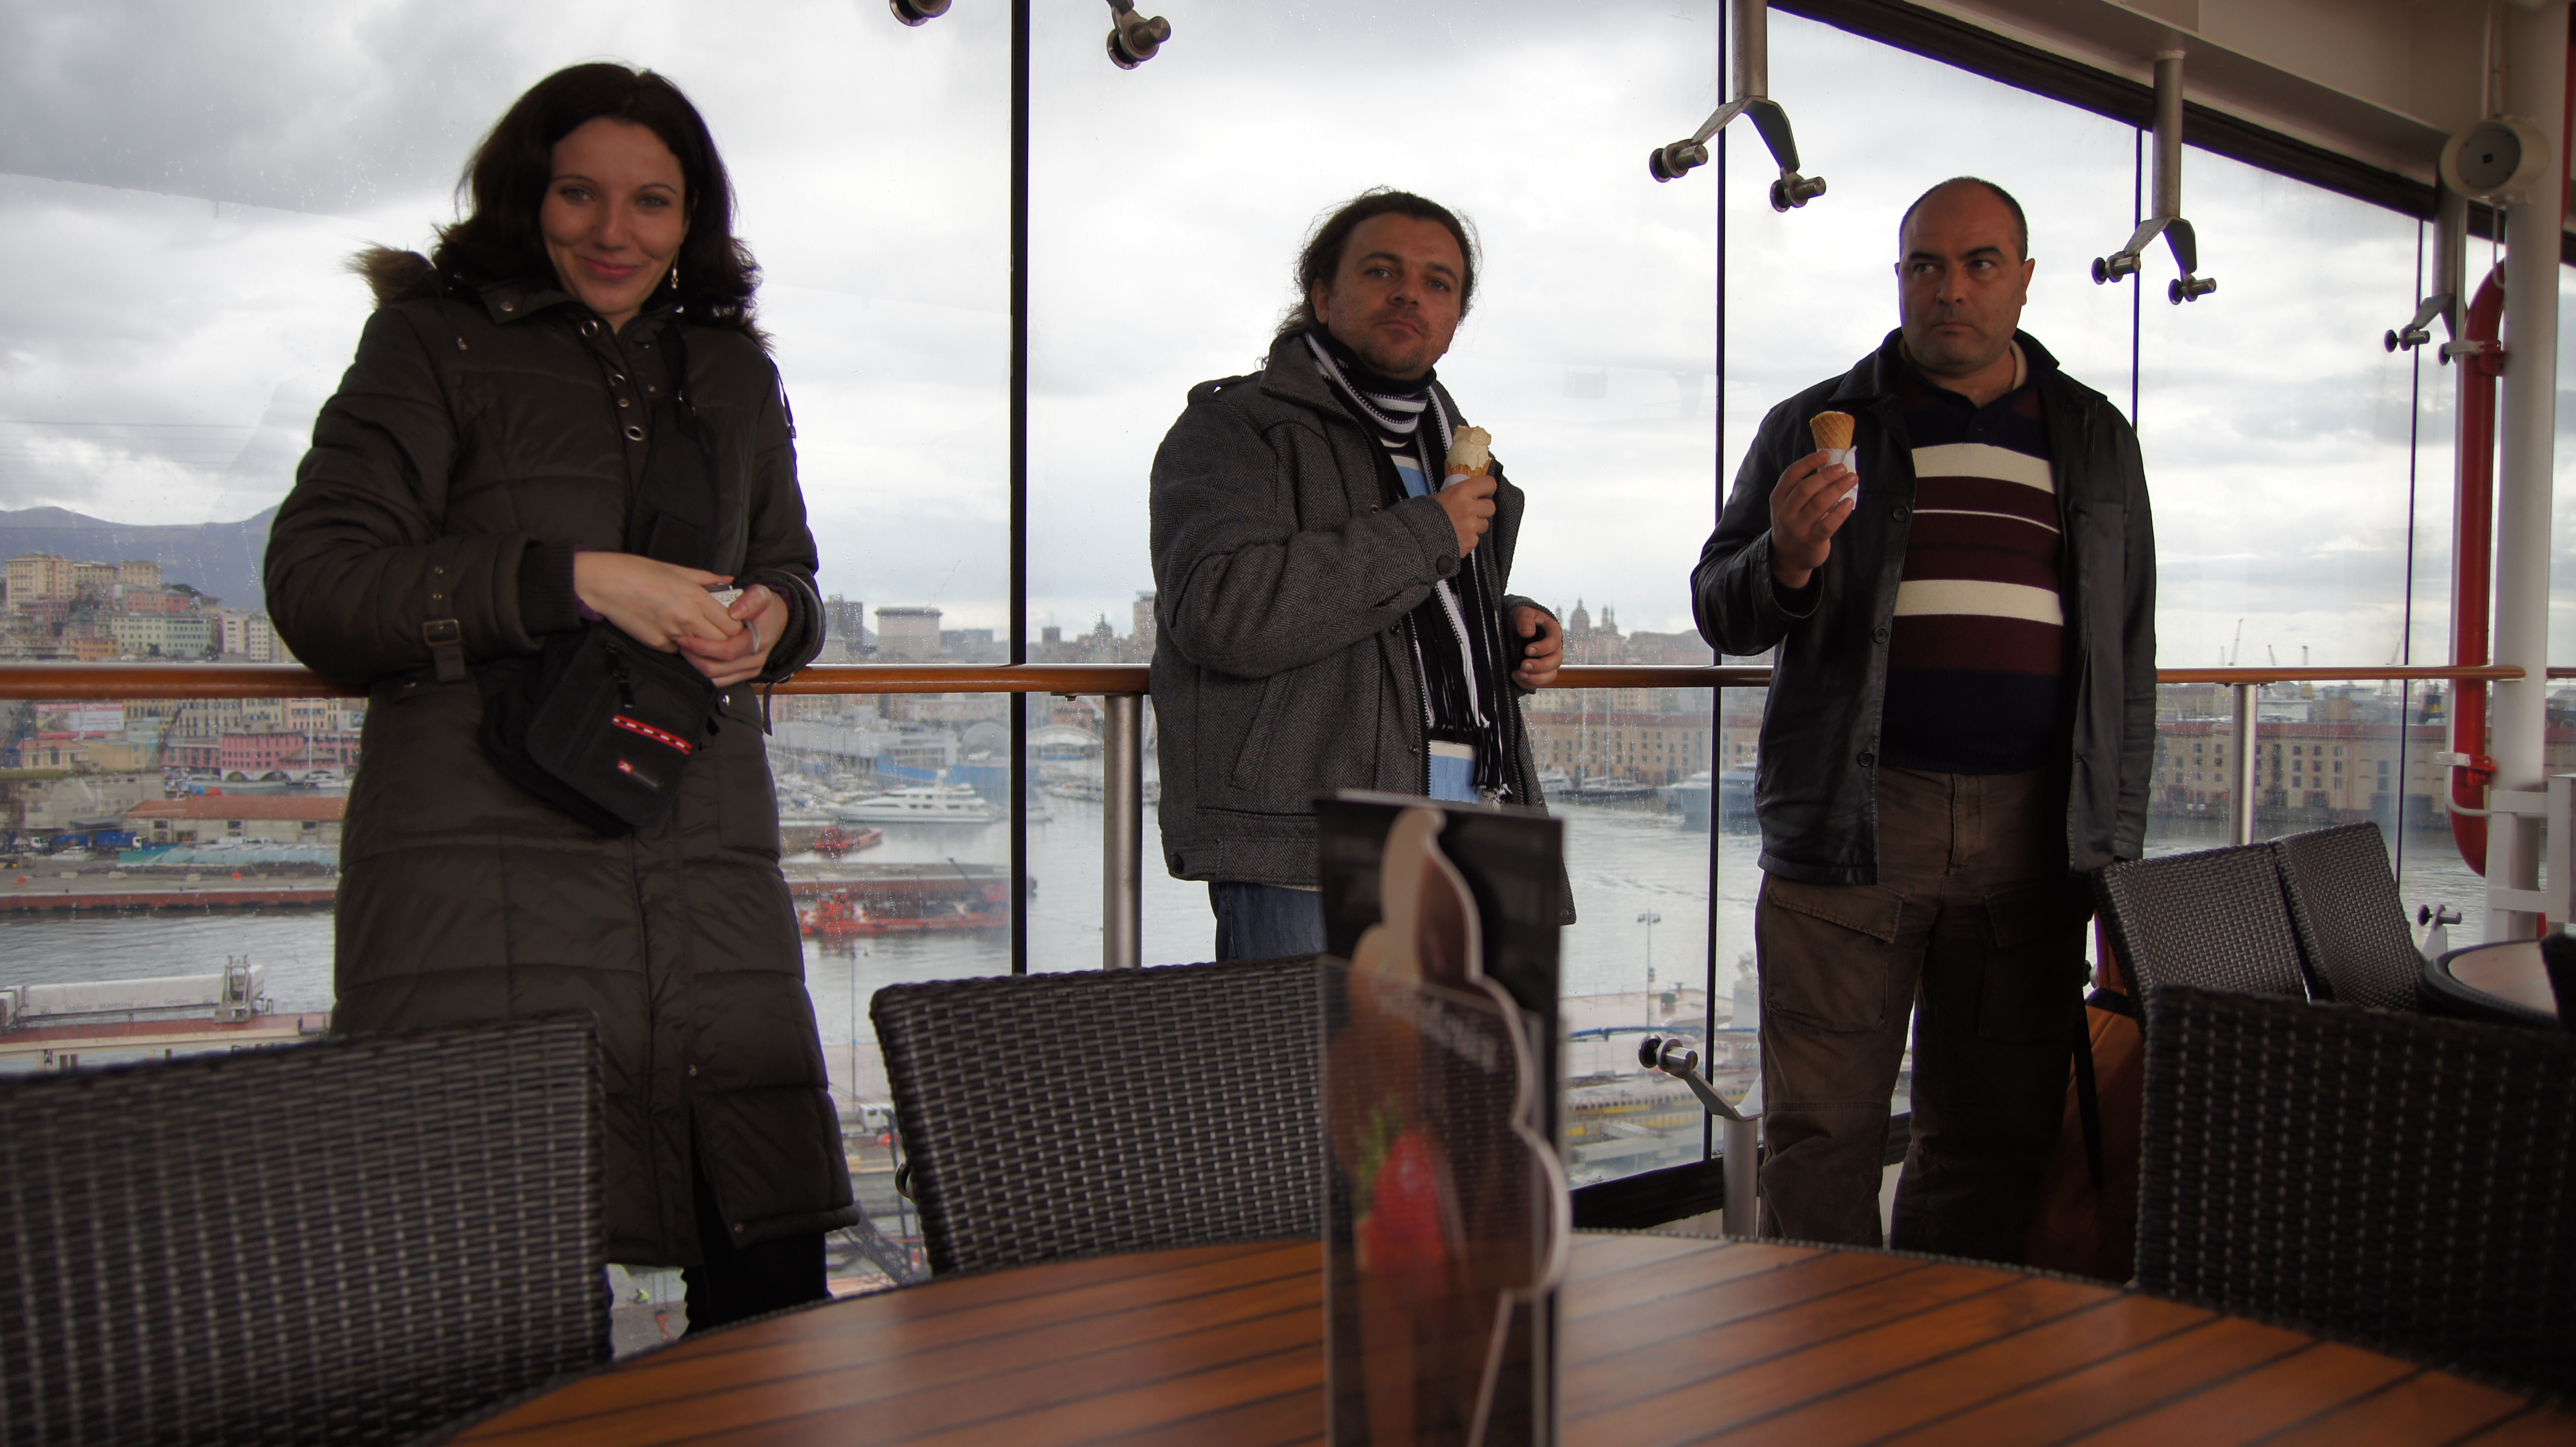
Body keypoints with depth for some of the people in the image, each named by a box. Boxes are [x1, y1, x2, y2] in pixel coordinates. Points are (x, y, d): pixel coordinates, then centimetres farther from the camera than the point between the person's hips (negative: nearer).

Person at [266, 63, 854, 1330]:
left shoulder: (734, 371, 23)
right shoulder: (434, 338, 8)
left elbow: (787, 573, 30)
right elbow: (315, 582, -2)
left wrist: (771, 619, 5)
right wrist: (578, 581, -11)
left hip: (707, 865, 4)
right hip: (484, 845, -4)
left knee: (773, 1270, 0)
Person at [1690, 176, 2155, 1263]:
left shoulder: (2094, 439, 16)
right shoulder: (1816, 427, 9)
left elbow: (2129, 648, 17)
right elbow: (1718, 612, 7)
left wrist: (2118, 843, 10)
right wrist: (1787, 561, -16)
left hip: (2030, 828, 2)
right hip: (1848, 821, -2)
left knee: (1997, 1127, 8)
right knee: (1821, 1129, 1)